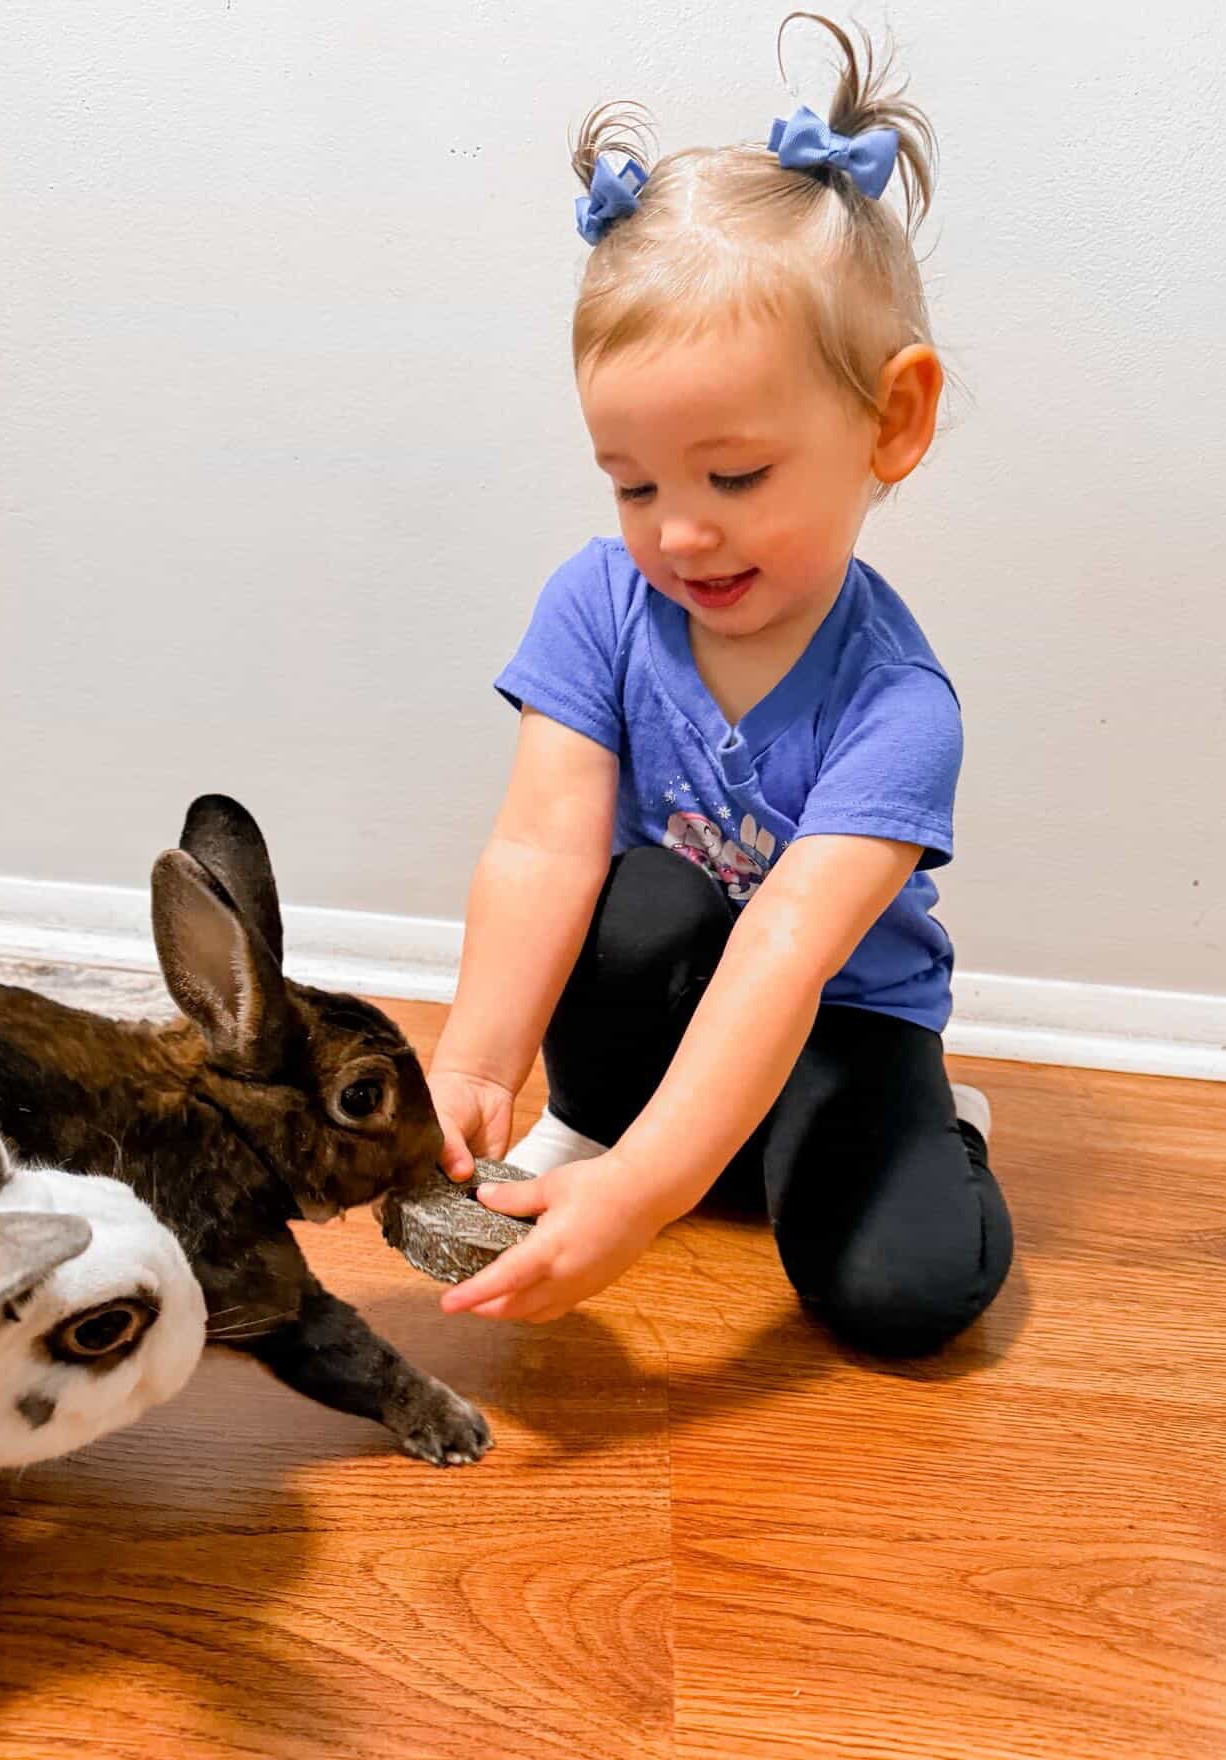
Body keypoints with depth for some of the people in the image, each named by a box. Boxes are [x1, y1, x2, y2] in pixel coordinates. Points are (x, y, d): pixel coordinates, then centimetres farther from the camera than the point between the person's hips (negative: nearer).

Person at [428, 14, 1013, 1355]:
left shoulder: (893, 703, -26)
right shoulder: (600, 605, -16)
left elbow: (788, 953, -37)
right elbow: (542, 850, -25)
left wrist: (642, 1189, -46)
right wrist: (472, 1068, -39)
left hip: (841, 1013, -2)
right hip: (652, 985, 2)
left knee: (905, 1285, -23)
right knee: (646, 898, -32)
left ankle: (932, 1126, 12)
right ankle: (589, 1112, -2)